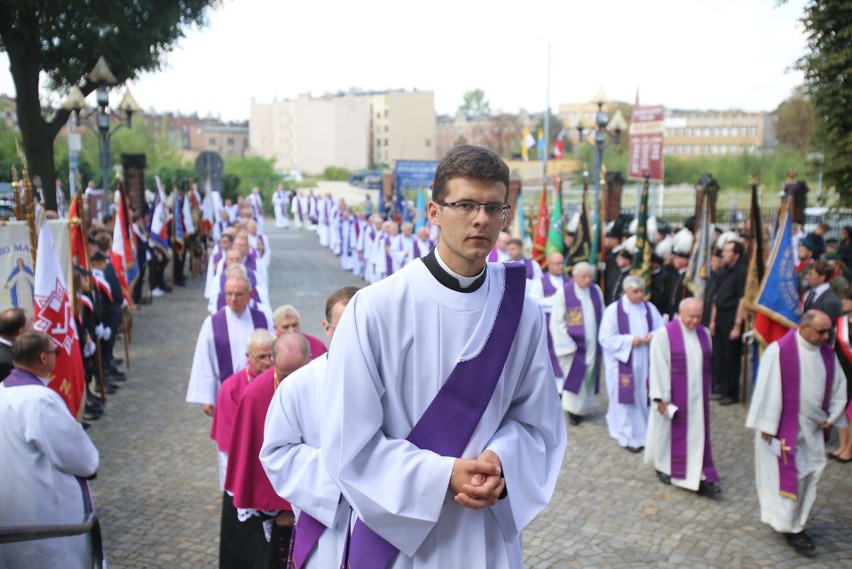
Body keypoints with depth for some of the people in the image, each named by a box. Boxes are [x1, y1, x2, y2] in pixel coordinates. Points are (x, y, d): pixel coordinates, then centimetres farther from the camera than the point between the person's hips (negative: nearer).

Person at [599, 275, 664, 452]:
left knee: (644, 396, 7)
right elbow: (605, 339, -11)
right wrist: (629, 340, -18)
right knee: (626, 397, 0)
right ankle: (627, 437, 13)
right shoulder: (613, 310, -9)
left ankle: (644, 432, 23)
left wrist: (652, 337, -14)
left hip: (645, 363, 4)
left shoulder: (650, 308, 5)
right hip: (623, 362, -4)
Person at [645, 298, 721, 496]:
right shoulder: (664, 334, -14)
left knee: (698, 434, 3)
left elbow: (706, 364, 13)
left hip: (697, 396, 4)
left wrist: (705, 394, 16)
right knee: (669, 431, 11)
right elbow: (658, 368, -14)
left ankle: (700, 477, 6)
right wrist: (661, 398, -16)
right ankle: (663, 466, 32)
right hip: (673, 396, -4)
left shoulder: (704, 334, 3)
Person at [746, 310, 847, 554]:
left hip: (813, 428, 6)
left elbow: (839, 387, 13)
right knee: (789, 476, -1)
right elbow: (768, 390, -15)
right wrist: (767, 425, -14)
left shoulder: (828, 355, 1)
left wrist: (832, 418, 6)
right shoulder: (779, 351, -17)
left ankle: (797, 523, 24)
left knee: (809, 475, 10)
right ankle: (790, 527, 11)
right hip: (786, 427, -6)